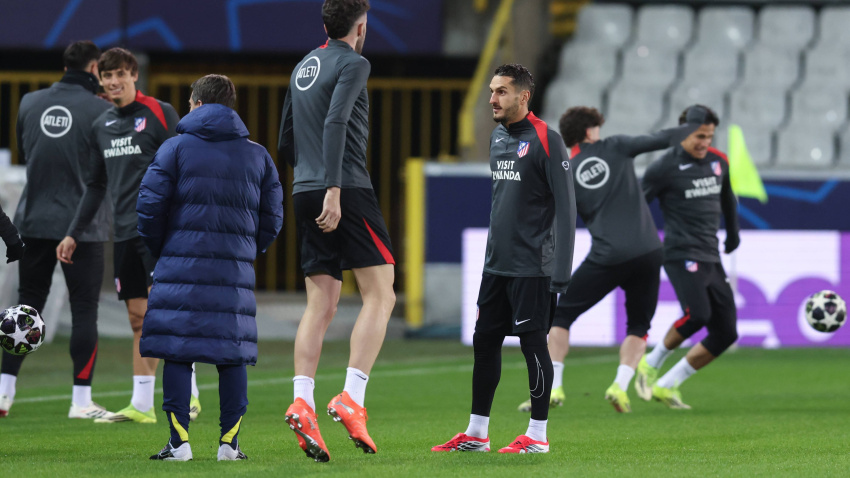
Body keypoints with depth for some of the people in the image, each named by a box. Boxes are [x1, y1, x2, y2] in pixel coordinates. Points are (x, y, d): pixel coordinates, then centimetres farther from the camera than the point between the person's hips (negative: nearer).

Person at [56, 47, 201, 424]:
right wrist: (73, 233, 20)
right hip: (124, 233, 6)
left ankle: (187, 393, -9)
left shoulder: (159, 113, -3)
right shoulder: (101, 126, 15)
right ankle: (141, 405, 6)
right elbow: (96, 185, 23)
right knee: (138, 318, 6)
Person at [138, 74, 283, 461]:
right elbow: (272, 217, 11)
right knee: (232, 355, 7)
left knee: (177, 353, -1)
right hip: (235, 269, 3)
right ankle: (229, 441, 3)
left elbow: (149, 206, -3)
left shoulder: (176, 148, 1)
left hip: (182, 265, -3)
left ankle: (179, 440, -6)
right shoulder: (257, 155, 11)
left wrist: (159, 251, 12)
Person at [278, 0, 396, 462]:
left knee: (320, 303, 4)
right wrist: (334, 189, -23)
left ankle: (302, 402, -11)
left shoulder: (303, 67, 19)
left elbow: (287, 142, 24)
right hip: (347, 191, -7)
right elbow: (335, 124, -18)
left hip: (305, 194, 7)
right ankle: (351, 399, -15)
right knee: (379, 294, -2)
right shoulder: (353, 63, -4)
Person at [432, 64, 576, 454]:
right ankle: (476, 434, 15)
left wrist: (561, 271, -17)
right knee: (485, 341, 8)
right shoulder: (497, 137, 13)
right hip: (496, 264, 8)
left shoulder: (545, 141, -11)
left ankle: (537, 435, 4)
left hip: (532, 267, -8)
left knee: (533, 343, -3)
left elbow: (565, 207, -13)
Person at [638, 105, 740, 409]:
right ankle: (651, 364, -5)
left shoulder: (719, 162, 12)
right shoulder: (665, 167, -7)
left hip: (711, 258, 7)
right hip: (682, 255, -7)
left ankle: (666, 385, 5)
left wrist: (733, 234, 41)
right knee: (697, 314, -29)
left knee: (726, 333, -1)